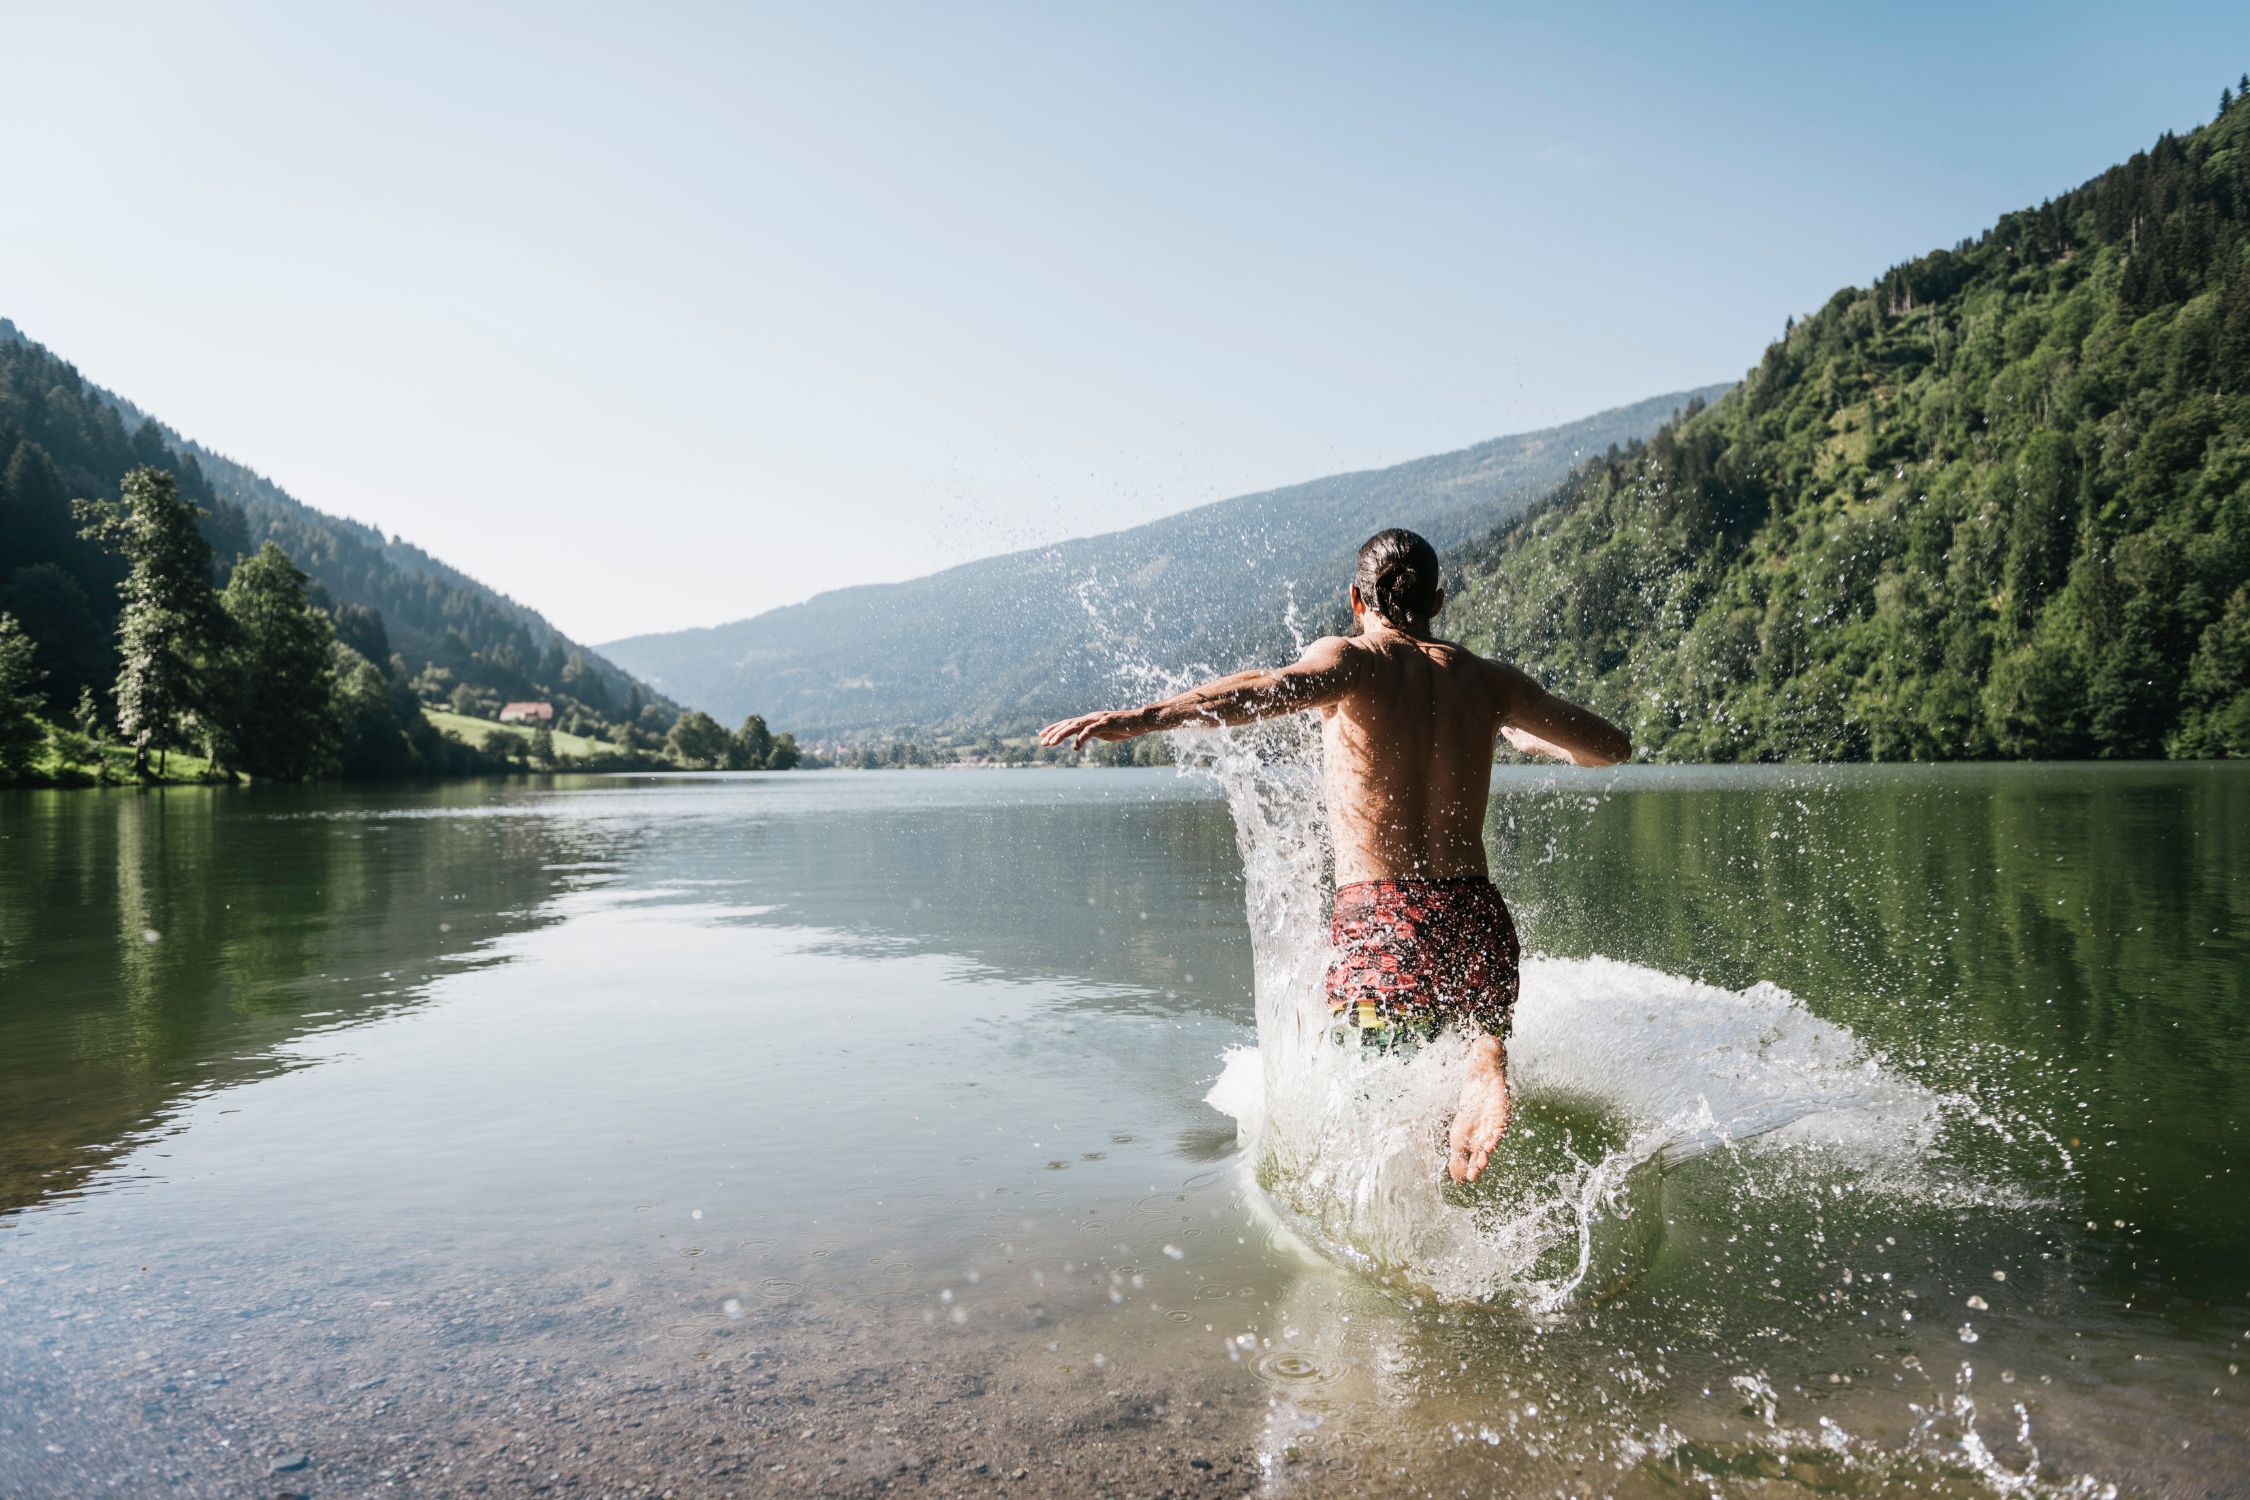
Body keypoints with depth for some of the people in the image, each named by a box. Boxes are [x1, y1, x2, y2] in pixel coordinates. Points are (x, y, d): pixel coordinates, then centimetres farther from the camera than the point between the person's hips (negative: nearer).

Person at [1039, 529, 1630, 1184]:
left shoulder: (1351, 659, 0)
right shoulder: (1488, 679, 12)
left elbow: (1281, 688, -25)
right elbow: (1611, 746, 22)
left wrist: (1145, 715, -34)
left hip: (1379, 924, -3)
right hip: (1477, 920, 3)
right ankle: (1486, 1067, -2)